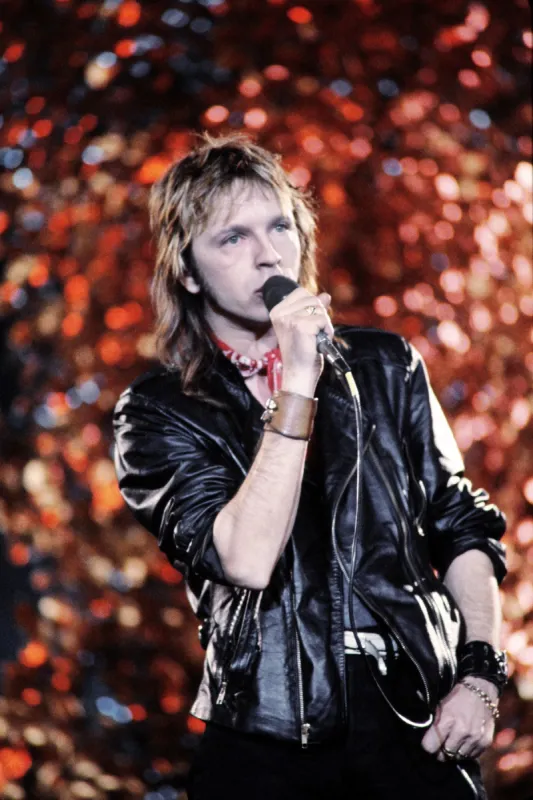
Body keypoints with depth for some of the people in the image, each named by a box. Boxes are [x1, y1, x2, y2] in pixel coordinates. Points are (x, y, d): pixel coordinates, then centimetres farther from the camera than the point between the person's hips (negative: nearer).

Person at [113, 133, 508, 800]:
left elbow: (462, 526, 12)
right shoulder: (159, 414, 0)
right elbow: (246, 561, -15)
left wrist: (480, 673, -1)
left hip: (418, 726, 2)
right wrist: (297, 388, -17)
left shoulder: (383, 366, 9)